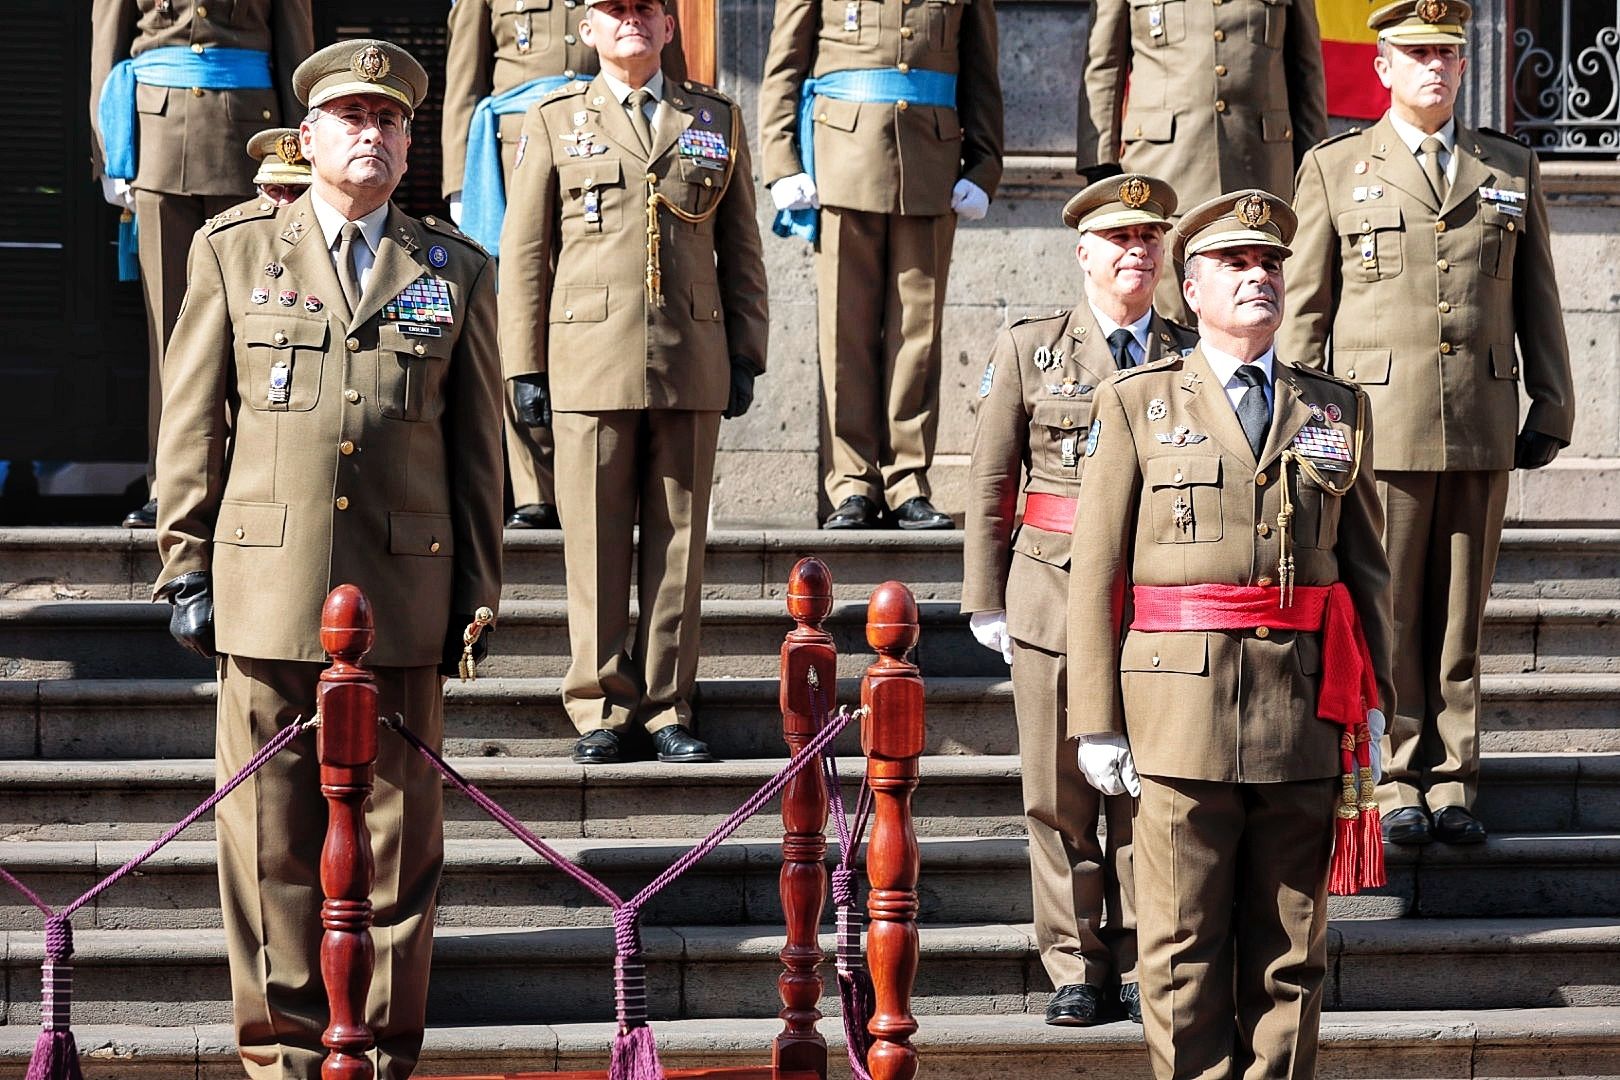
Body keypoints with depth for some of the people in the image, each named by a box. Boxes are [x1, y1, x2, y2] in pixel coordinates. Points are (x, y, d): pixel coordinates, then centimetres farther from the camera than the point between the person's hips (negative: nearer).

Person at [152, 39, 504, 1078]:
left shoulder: (456, 270, 10)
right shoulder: (233, 250, 9)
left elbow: (478, 444, 12)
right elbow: (193, 424, 9)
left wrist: (476, 591, 9)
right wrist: (188, 565, 4)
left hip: (405, 595, 1)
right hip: (266, 592, 0)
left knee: (397, 837, 3)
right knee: (269, 836, 2)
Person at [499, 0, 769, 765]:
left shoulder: (717, 120, 12)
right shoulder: (554, 122, 8)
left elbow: (741, 249, 13)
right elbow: (523, 253, 7)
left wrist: (746, 356, 6)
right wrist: (524, 366, 2)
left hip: (692, 365, 1)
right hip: (590, 366, -1)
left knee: (678, 542, 3)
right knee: (595, 545, -1)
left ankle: (666, 709, 10)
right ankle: (600, 711, 6)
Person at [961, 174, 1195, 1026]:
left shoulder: (1193, 357, 8)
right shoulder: (1029, 348, 5)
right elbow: (989, 483, 7)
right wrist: (986, 600, 4)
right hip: (1054, 594, 0)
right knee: (1059, 795, 2)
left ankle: (1144, 967, 11)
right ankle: (1075, 968, 11)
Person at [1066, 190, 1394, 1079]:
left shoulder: (1337, 411, 14)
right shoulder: (1136, 406, 6)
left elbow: (1366, 565, 14)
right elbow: (1096, 571, 3)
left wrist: (1370, 705, 6)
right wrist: (1097, 721, -2)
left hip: (1307, 711, 2)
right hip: (1180, 705, -2)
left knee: (1290, 950, 6)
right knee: (1184, 949, 0)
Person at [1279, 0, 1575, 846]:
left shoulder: (1512, 172, 13)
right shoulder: (1335, 170, 7)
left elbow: (1538, 302, 15)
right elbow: (1304, 307, 6)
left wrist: (1552, 409, 9)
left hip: (1481, 428, 2)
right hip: (1378, 425, -2)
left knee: (1461, 613, 5)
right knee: (1385, 613, -1)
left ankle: (1453, 786, 10)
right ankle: (1397, 784, 7)